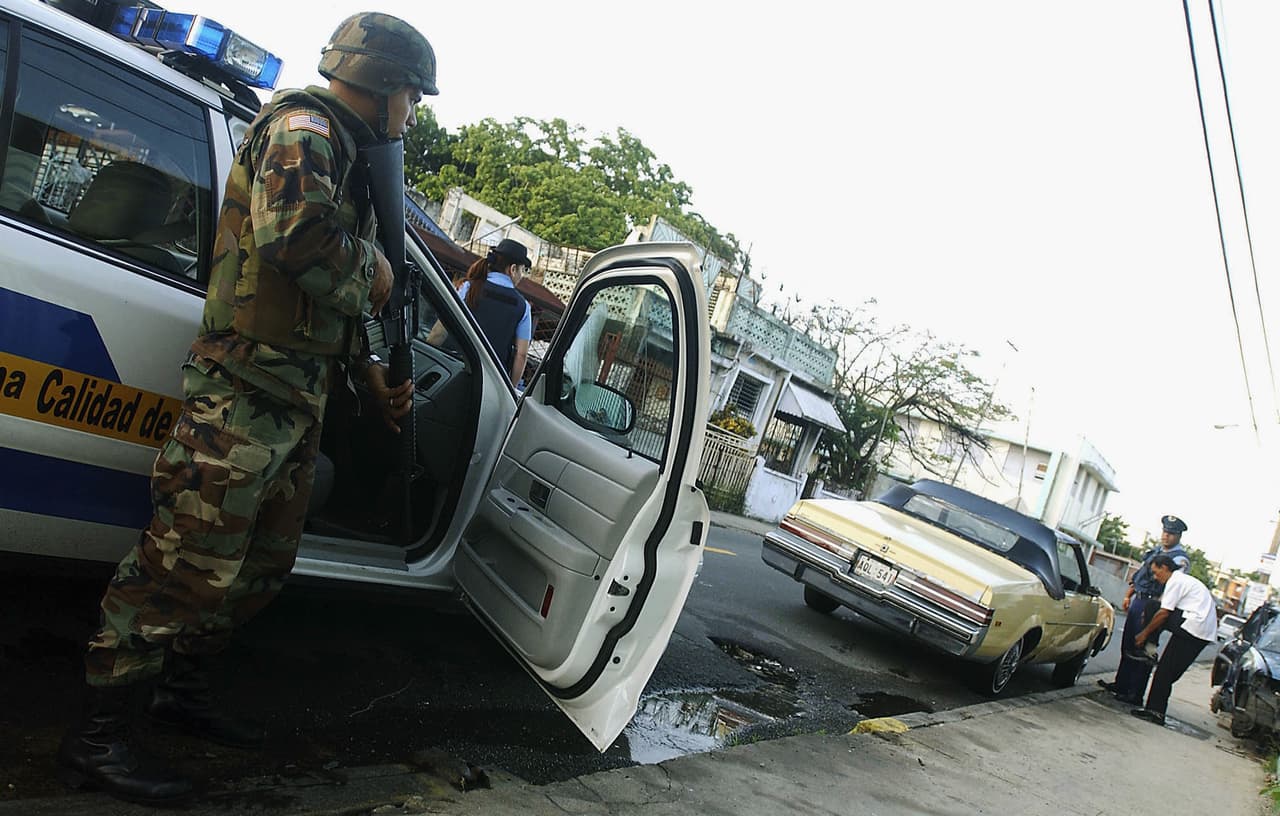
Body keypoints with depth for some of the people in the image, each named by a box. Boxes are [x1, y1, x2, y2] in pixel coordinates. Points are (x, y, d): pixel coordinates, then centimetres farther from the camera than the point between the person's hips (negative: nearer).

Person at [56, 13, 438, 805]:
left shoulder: (342, 156, 24)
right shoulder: (303, 128, -7)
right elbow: (293, 234, -29)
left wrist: (368, 372, 21)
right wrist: (369, 265, -10)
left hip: (296, 403, 10)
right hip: (247, 392, -10)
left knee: (261, 566, 16)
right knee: (188, 562, -7)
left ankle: (182, 689, 32)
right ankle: (96, 737, 5)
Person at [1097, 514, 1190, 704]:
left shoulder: (1180, 559, -10)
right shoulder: (1155, 551, 16)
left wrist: (1152, 611, -25)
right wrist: (1128, 596, 19)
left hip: (1152, 605, -8)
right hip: (1138, 601, 8)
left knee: (1143, 650, -6)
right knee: (1127, 644, 13)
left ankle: (1135, 694, -1)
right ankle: (1121, 684, 23)